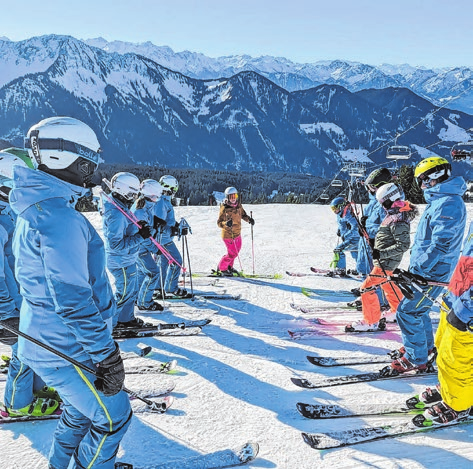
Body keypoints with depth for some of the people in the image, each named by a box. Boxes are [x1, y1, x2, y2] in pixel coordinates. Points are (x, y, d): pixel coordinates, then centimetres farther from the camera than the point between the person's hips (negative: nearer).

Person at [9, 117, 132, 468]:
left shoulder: (37, 207, 8)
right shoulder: (60, 217, -26)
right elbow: (72, 299, -29)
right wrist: (107, 354, -21)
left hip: (48, 338, 10)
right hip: (66, 349, -10)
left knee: (82, 408, 27)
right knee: (113, 417, 7)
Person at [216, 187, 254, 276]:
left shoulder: (238, 205, -3)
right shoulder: (224, 208, -21)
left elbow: (243, 214, 13)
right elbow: (219, 223, -20)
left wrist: (249, 219, -7)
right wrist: (226, 223, -41)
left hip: (237, 233, 7)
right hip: (228, 235, -7)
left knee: (237, 250, 21)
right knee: (232, 253, -1)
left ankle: (229, 266, 43)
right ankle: (221, 268, 23)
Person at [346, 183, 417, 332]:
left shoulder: (398, 219, -25)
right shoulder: (397, 213, 5)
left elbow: (403, 245, -28)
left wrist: (381, 253, -29)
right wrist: (374, 241, 10)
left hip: (386, 262, -11)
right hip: (385, 259, 11)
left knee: (367, 288, -8)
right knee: (387, 284, 29)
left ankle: (371, 322, 3)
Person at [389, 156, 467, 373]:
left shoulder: (449, 204, -23)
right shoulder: (440, 200, 11)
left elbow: (441, 244, -28)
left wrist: (418, 269, -24)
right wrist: (416, 261, 20)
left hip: (432, 272, -10)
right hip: (425, 268, 10)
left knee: (407, 312, -5)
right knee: (417, 307, 23)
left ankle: (416, 359, 8)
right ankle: (425, 346, 41)